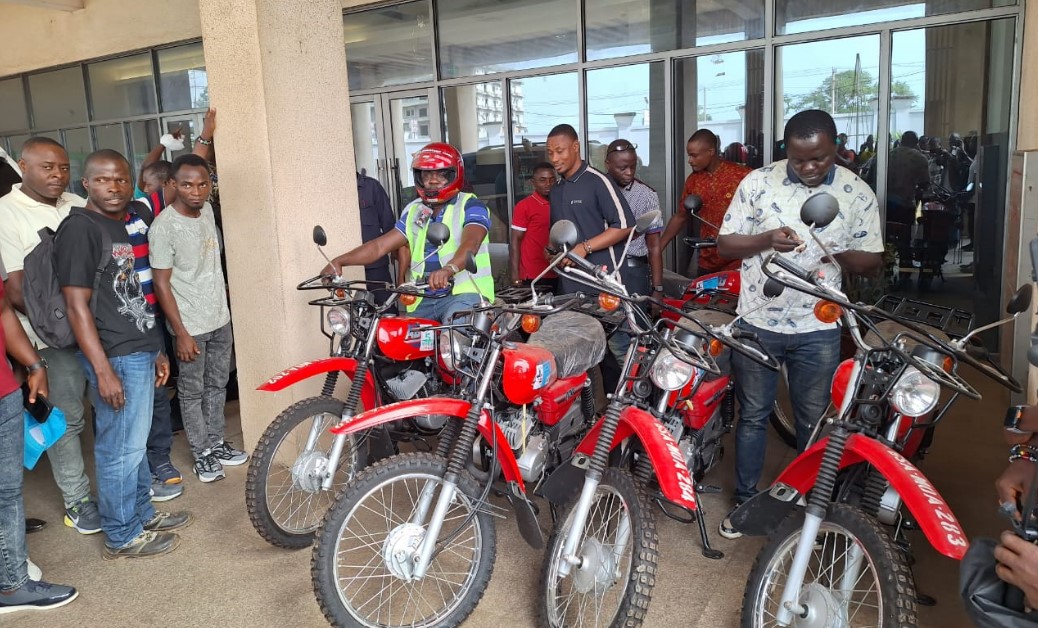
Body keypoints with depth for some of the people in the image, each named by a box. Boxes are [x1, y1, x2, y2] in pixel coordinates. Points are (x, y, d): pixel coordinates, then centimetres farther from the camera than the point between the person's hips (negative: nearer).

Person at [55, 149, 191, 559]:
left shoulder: (125, 225, 12)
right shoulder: (79, 229, -14)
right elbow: (77, 306, -17)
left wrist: (156, 350, 18)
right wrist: (103, 370, -21)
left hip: (142, 352, 9)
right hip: (116, 358, -9)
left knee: (135, 443, 20)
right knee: (119, 449, 2)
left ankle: (142, 514, 33)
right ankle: (122, 537, 15)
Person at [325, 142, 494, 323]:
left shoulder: (470, 206, -1)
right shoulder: (413, 211, 18)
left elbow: (470, 243, -21)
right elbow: (381, 245, 11)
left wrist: (448, 269, -43)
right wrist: (338, 262, -4)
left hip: (464, 294, -6)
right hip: (422, 300, 6)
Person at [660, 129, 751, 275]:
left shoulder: (742, 176, -10)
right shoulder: (693, 180, 6)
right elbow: (680, 216, 14)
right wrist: (657, 247, 9)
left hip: (738, 262, -4)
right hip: (707, 263, 4)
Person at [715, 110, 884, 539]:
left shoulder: (857, 194, -3)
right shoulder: (758, 182, -5)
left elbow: (873, 260, 2)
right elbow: (724, 244, -2)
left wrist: (838, 253, -20)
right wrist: (765, 239, -22)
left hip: (817, 329, 1)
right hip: (757, 322, 0)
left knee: (814, 421, 13)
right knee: (753, 416, 12)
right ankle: (744, 500, 27)